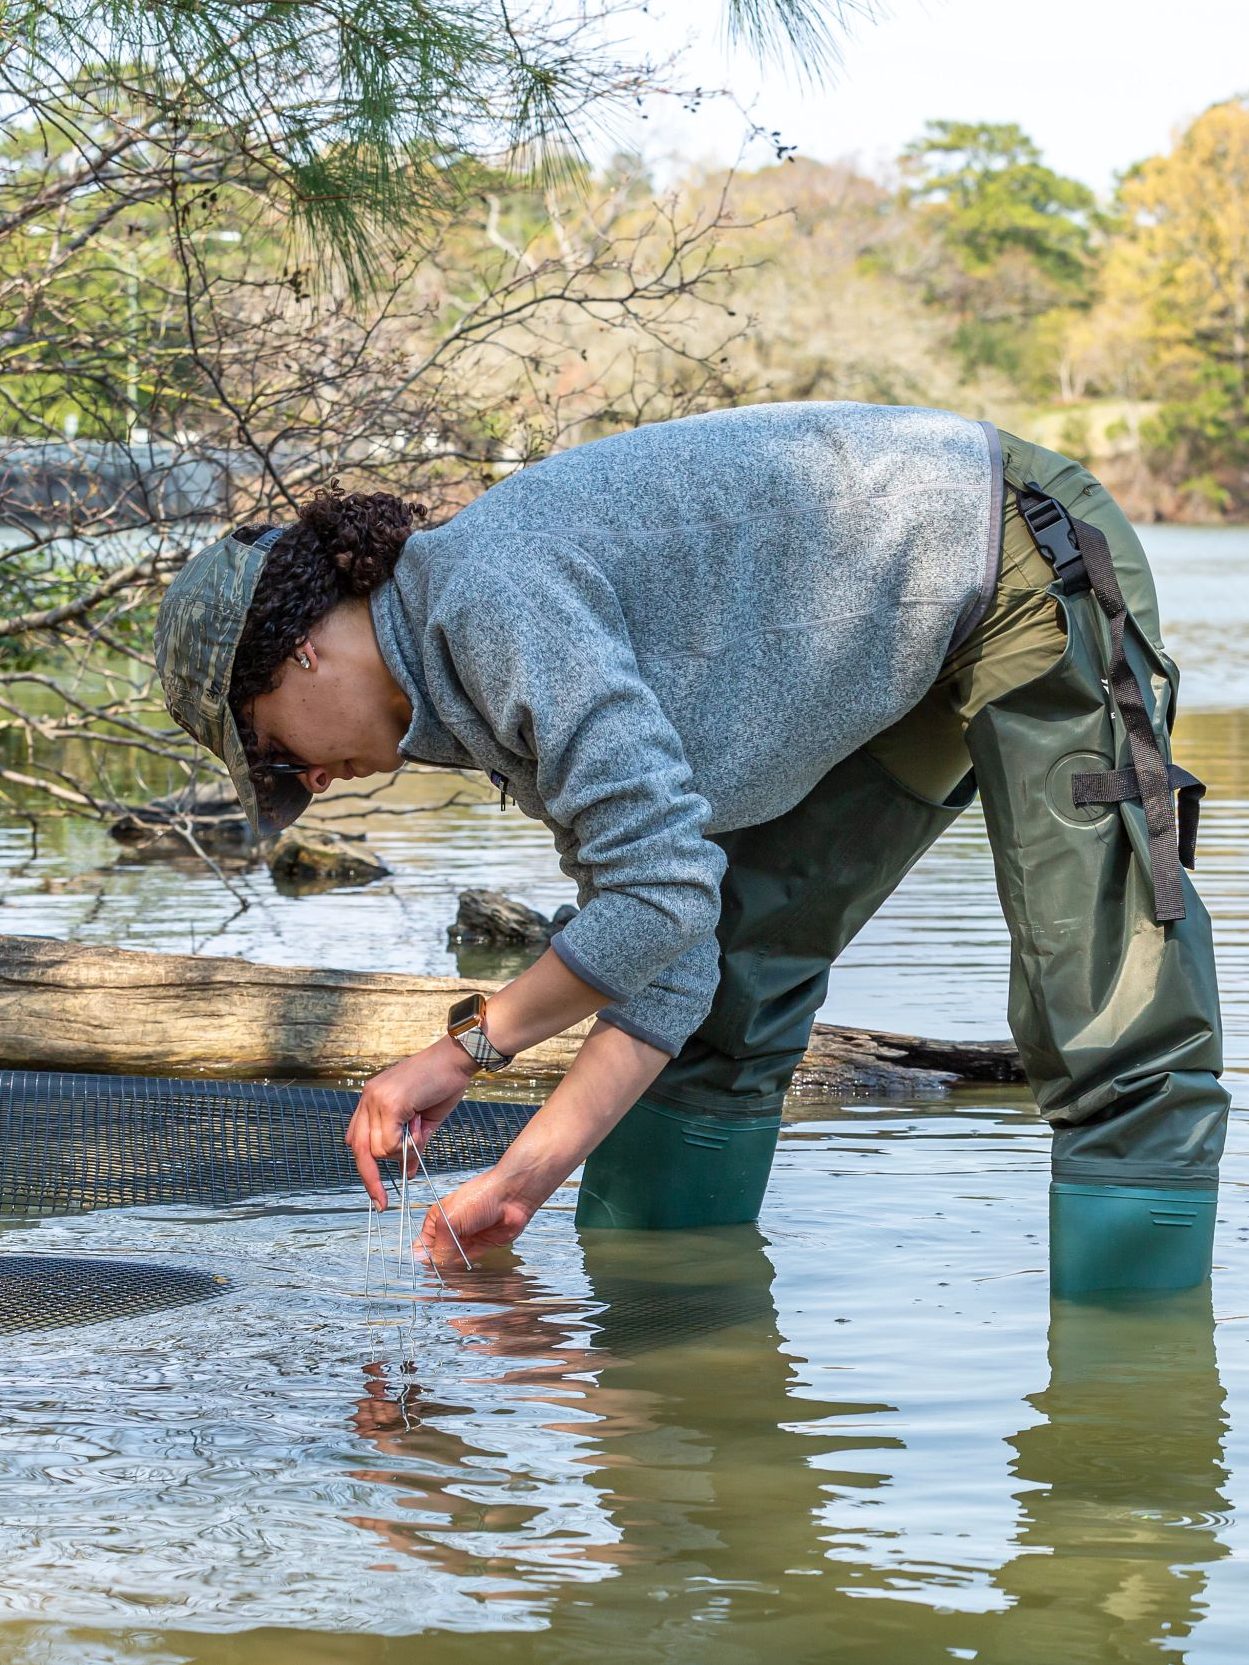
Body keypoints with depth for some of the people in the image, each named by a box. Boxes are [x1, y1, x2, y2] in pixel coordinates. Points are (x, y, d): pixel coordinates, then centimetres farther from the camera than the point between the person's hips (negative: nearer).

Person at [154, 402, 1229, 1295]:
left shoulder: (494, 595, -25)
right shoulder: (473, 686, 4)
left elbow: (665, 891, -29)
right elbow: (657, 968, 2)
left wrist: (466, 1047, -17)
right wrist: (527, 1173, -4)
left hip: (1032, 570, -10)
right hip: (894, 656, 10)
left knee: (1111, 1033, -15)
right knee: (721, 985, 10)